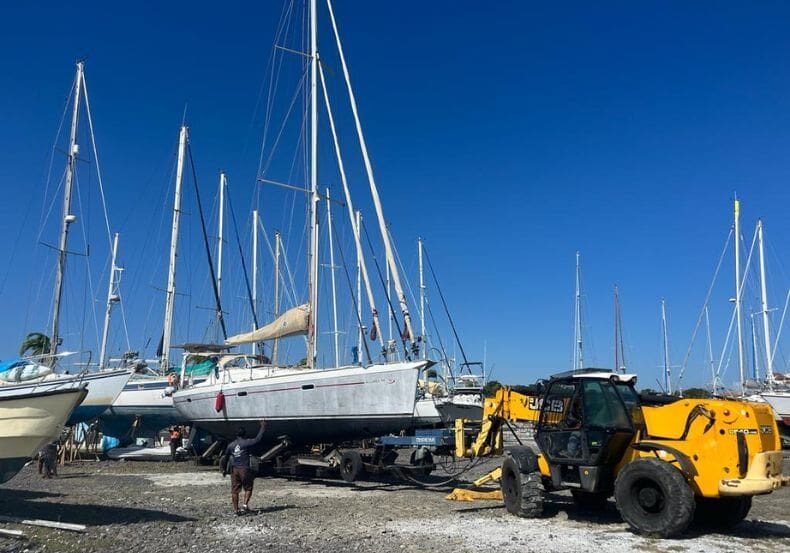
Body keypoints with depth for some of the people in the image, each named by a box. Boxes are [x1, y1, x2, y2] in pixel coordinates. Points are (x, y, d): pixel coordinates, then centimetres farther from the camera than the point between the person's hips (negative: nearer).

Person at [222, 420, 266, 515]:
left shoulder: (230, 445, 8)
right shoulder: (246, 443, -7)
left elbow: (225, 458, 15)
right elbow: (258, 439, -5)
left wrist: (224, 469, 27)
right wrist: (263, 427, 4)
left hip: (234, 469, 4)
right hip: (244, 469, -4)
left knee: (234, 490, 7)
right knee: (248, 488, 10)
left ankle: (236, 509, 9)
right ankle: (245, 505, -5)